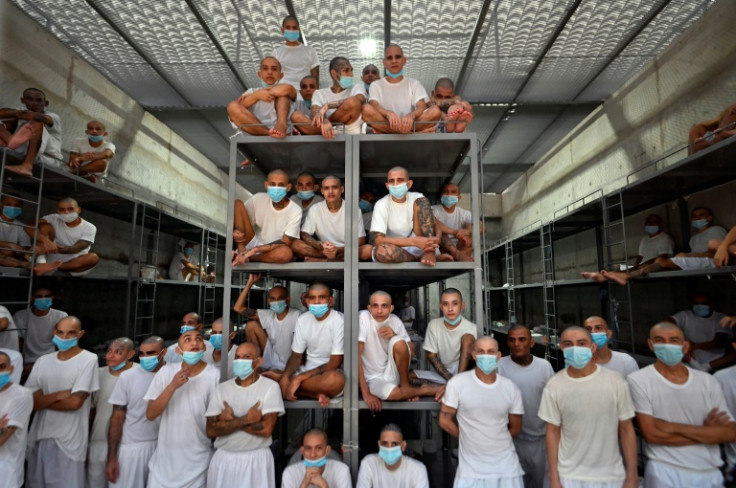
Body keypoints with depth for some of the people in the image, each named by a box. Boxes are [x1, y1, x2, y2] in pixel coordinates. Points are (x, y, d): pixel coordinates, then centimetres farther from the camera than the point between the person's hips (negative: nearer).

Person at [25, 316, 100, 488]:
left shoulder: (88, 360, -11)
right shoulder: (43, 361, 5)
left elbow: (75, 402, -15)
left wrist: (42, 401, -4)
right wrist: (58, 395, -14)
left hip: (69, 440, -5)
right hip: (39, 436, 5)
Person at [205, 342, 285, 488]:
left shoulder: (270, 386, -9)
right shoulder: (221, 388, 1)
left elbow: (266, 429, -17)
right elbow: (211, 431, -6)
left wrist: (230, 419, -11)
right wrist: (245, 419, -17)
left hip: (257, 459, -3)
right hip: (224, 459, 3)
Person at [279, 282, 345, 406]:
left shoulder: (339, 321, -15)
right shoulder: (303, 319, 1)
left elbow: (334, 363, -16)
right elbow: (296, 356, 5)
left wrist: (300, 378, -22)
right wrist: (285, 376, -18)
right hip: (308, 371, 6)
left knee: (336, 379, -39)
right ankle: (317, 394, -13)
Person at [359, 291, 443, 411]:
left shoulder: (395, 320, -3)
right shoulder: (363, 317, -16)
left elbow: (412, 352, 1)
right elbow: (356, 354, -21)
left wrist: (395, 336, -19)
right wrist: (366, 393, -24)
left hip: (393, 374, 3)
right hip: (374, 379, -2)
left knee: (398, 342, -27)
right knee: (393, 394, -36)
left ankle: (406, 385, -5)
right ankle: (431, 389, -7)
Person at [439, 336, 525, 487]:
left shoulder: (510, 388, -1)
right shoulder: (457, 384, -10)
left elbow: (515, 428, 10)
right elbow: (445, 421, -3)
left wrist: (497, 442, 9)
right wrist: (469, 438, 5)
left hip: (506, 466, 2)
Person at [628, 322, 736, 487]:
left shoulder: (708, 381, 1)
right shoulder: (638, 380, -11)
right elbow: (651, 434, -15)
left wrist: (673, 427, -15)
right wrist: (706, 433, -8)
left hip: (711, 473, 4)